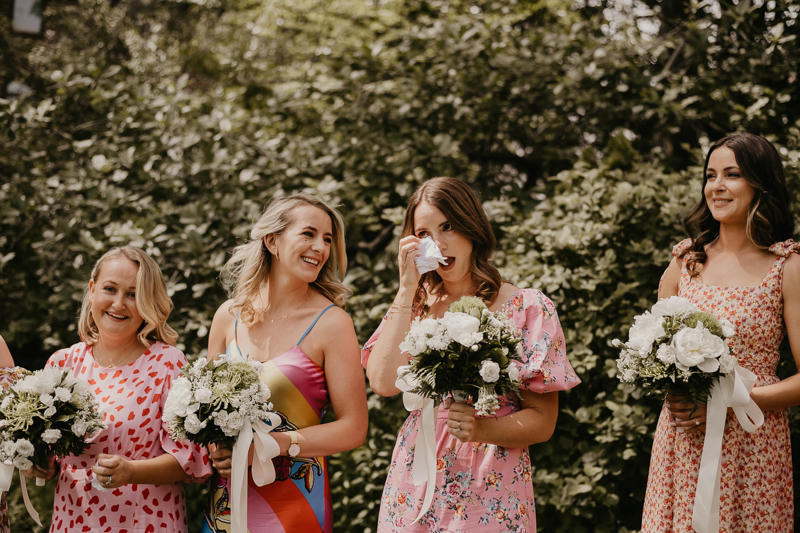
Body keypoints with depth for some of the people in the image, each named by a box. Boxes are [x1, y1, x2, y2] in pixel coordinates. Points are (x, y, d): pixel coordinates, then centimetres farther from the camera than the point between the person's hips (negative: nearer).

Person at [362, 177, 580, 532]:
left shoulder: (528, 308, -4)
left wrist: (481, 428, -25)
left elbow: (542, 422, -6)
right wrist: (407, 288, -7)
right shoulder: (417, 304, 7)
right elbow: (384, 382, -10)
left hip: (490, 490, -3)